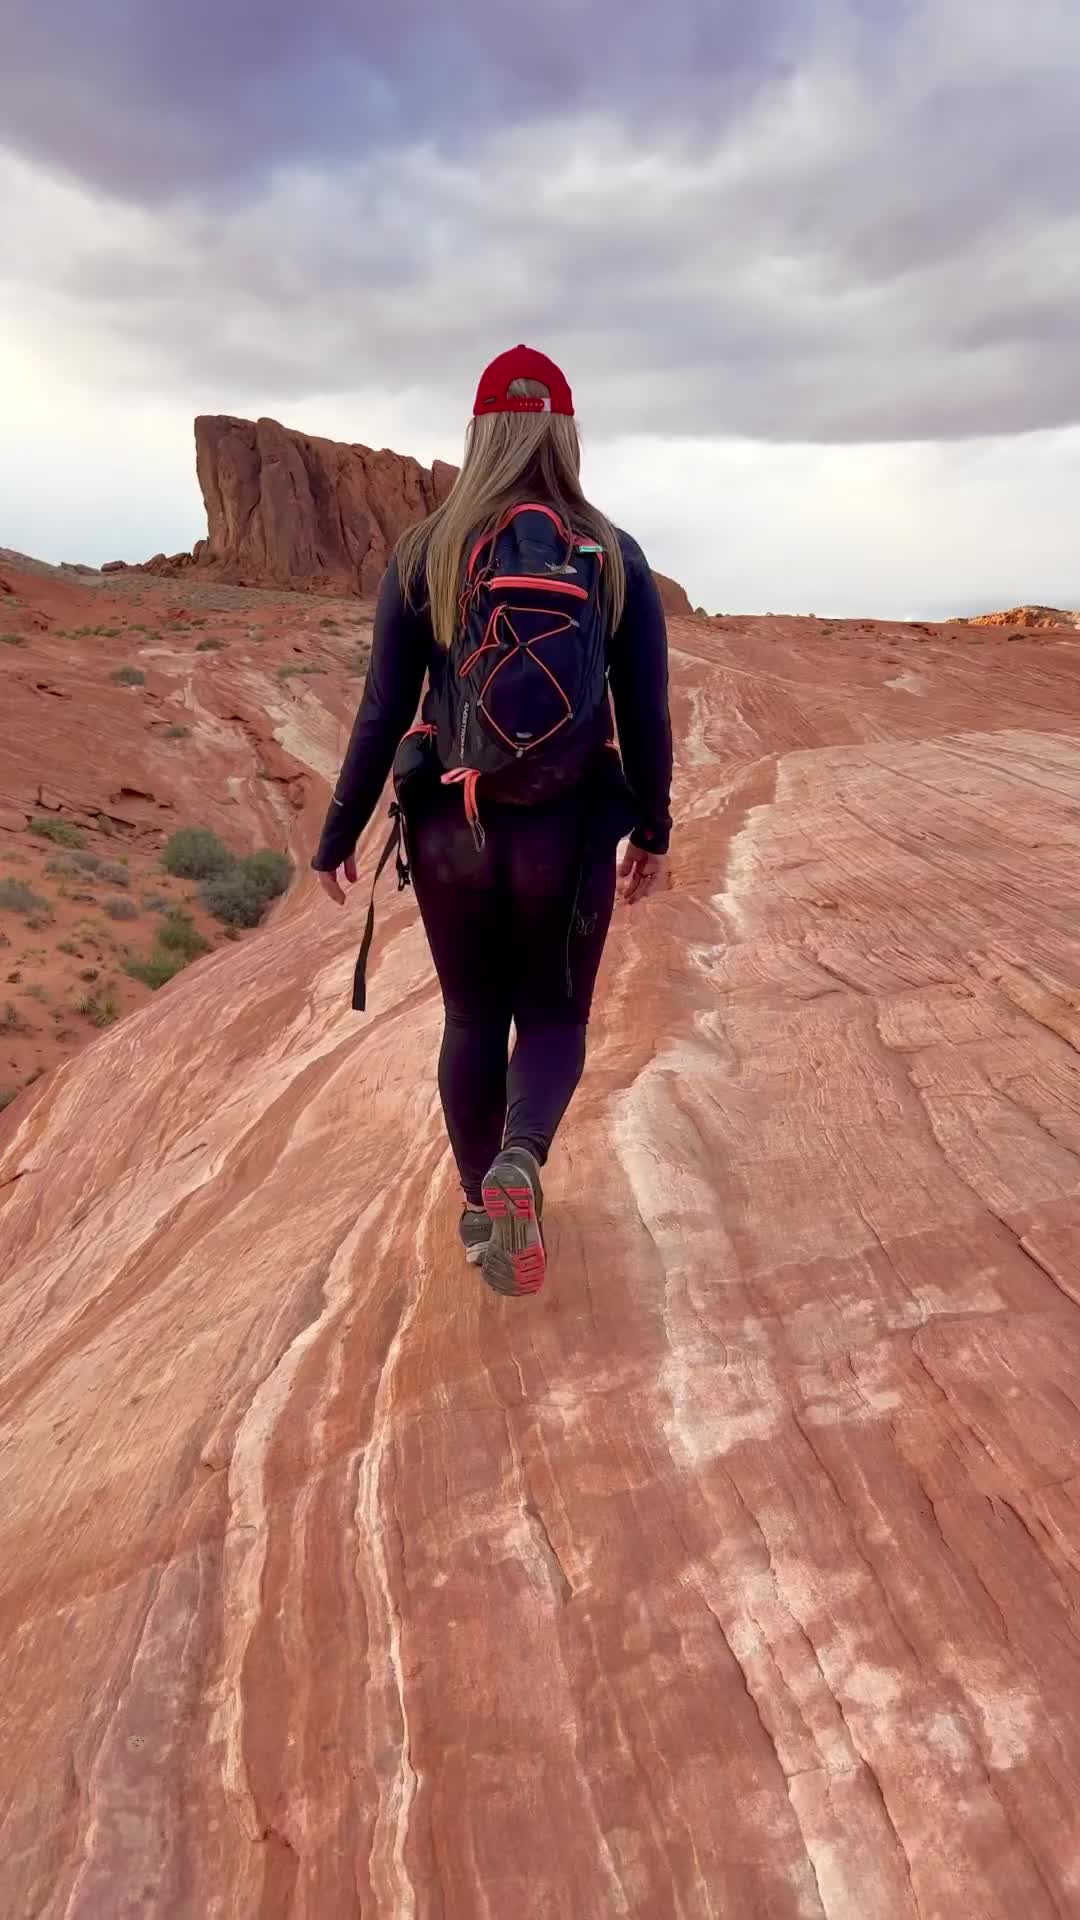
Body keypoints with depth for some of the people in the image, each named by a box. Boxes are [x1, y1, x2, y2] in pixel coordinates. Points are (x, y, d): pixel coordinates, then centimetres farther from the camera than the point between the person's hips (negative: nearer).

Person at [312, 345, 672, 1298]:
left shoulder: (422, 552, -3)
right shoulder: (617, 557, -3)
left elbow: (383, 713, -4)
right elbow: (647, 718, -3)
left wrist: (337, 837, 5)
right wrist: (653, 833, 10)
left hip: (450, 830, 1)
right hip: (569, 835, -1)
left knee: (474, 1018, 20)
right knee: (555, 1017, 16)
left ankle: (483, 1209, 29)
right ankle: (519, 1162, -14)